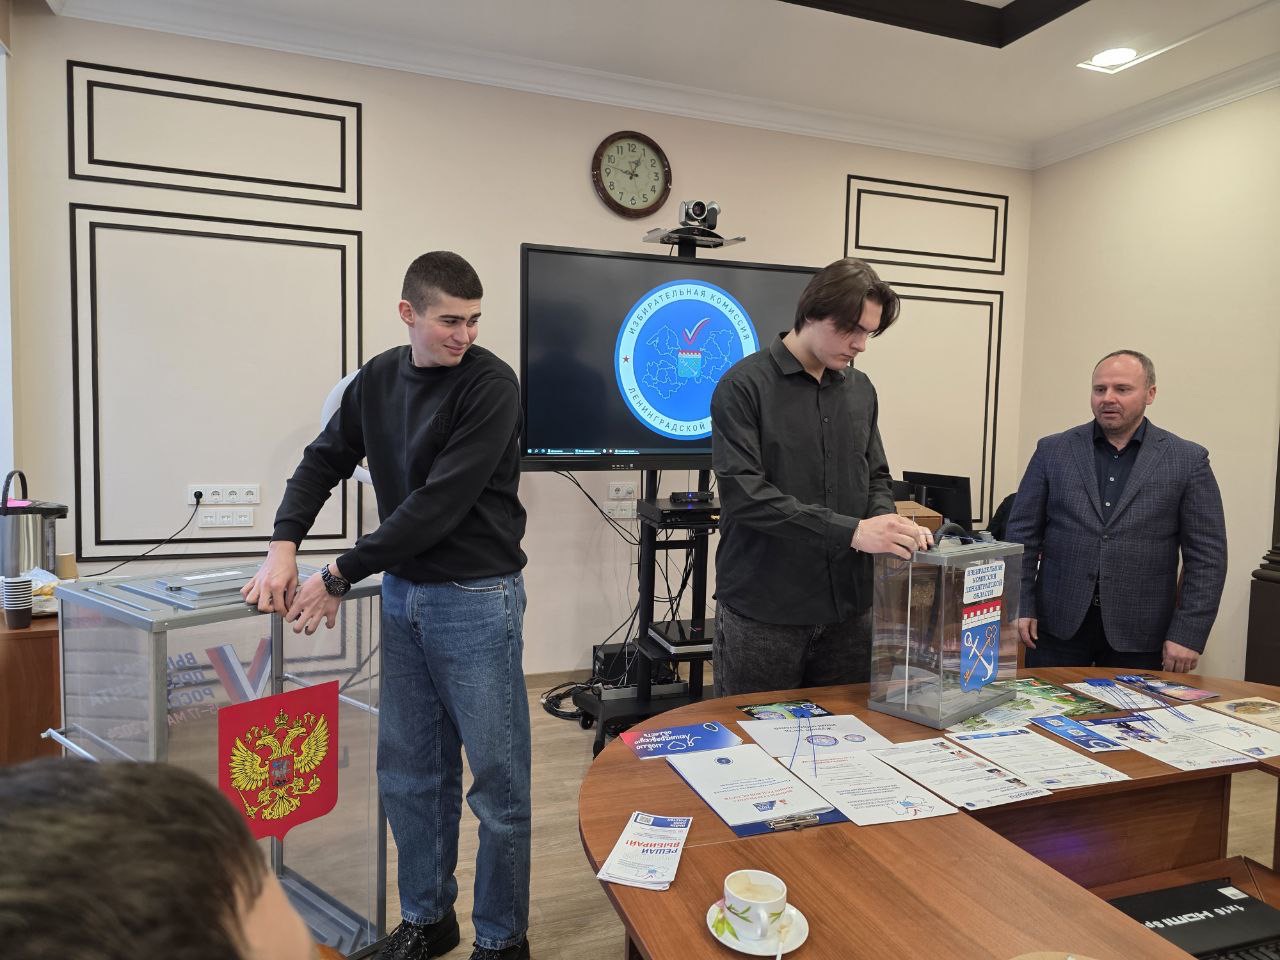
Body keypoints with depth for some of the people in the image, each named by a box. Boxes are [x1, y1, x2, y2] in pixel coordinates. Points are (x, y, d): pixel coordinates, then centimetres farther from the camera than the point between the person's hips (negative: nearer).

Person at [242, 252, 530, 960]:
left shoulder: (491, 385, -14)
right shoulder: (378, 378, 6)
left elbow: (440, 503, -20)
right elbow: (324, 461, 11)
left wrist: (340, 575, -15)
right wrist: (284, 546, -6)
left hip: (476, 597, -6)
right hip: (402, 592, 6)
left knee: (497, 778, 4)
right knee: (409, 770, 15)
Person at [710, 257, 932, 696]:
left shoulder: (861, 390, 11)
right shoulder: (745, 385, -9)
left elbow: (875, 478, 17)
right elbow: (745, 493, -19)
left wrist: (886, 521, -6)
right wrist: (851, 531, -23)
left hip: (848, 610, 6)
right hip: (763, 613, -5)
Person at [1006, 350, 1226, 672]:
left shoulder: (1188, 460, 1)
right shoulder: (1053, 451, 3)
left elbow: (1207, 556, 0)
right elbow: (1022, 536, 4)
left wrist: (1188, 633, -7)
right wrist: (1020, 607, -3)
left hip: (1139, 634, 0)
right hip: (1058, 624, 1)